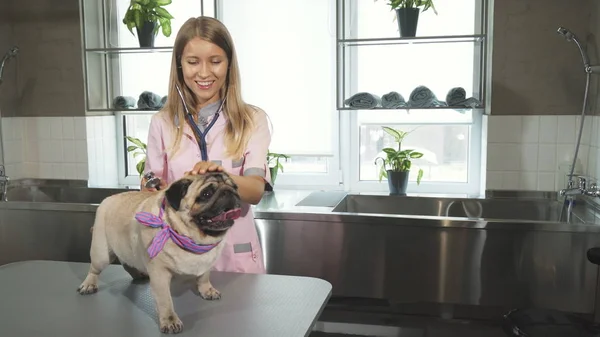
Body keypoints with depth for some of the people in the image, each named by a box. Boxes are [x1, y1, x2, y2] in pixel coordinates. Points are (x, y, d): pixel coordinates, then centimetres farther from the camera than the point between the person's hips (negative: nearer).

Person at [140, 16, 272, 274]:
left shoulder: (252, 120, -5)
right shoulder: (162, 123, 0)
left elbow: (256, 190, -15)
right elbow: (152, 188, 2)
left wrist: (222, 176, -36)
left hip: (234, 252, -1)